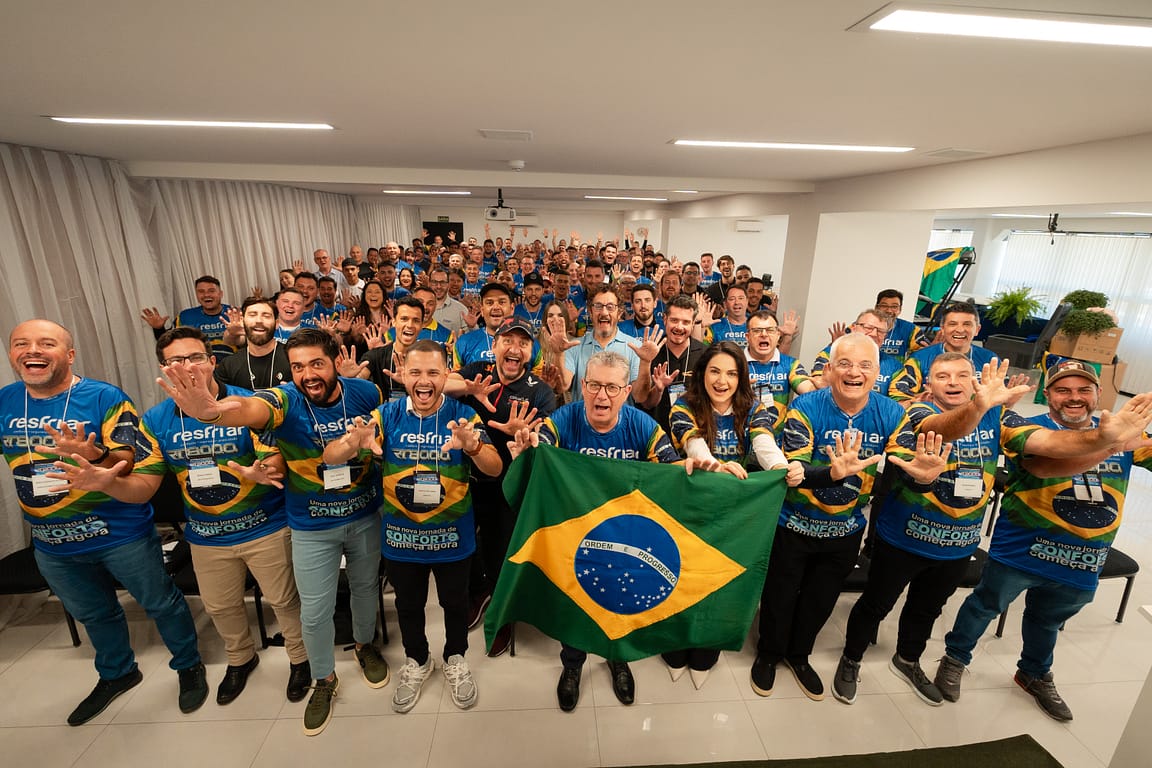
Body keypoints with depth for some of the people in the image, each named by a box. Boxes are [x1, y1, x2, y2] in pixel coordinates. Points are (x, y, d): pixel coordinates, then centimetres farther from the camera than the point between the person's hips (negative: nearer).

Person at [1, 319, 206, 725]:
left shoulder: (105, 398, -16)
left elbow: (129, 461, -22)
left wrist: (93, 456, -40)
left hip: (121, 534, -5)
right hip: (51, 543, 5)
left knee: (160, 604, 11)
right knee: (93, 614, 25)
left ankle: (189, 666, 34)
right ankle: (116, 674, 49)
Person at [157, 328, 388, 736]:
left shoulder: (367, 393, -14)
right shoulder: (284, 400, -21)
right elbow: (248, 409, -46)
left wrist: (368, 442, -12)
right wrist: (210, 411, -65)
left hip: (366, 515, 2)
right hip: (312, 527, -1)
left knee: (365, 586, 23)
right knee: (315, 611, 12)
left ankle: (365, 644, 53)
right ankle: (324, 679, 41)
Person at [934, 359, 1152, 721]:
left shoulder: (1121, 434, 2)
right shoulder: (1027, 429, -17)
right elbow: (1044, 463, -36)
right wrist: (1104, 445, -52)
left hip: (1082, 564, 5)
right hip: (1020, 552, -5)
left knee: (1048, 620, 26)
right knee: (986, 605, 12)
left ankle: (1035, 674, 52)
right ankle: (955, 658, 35)